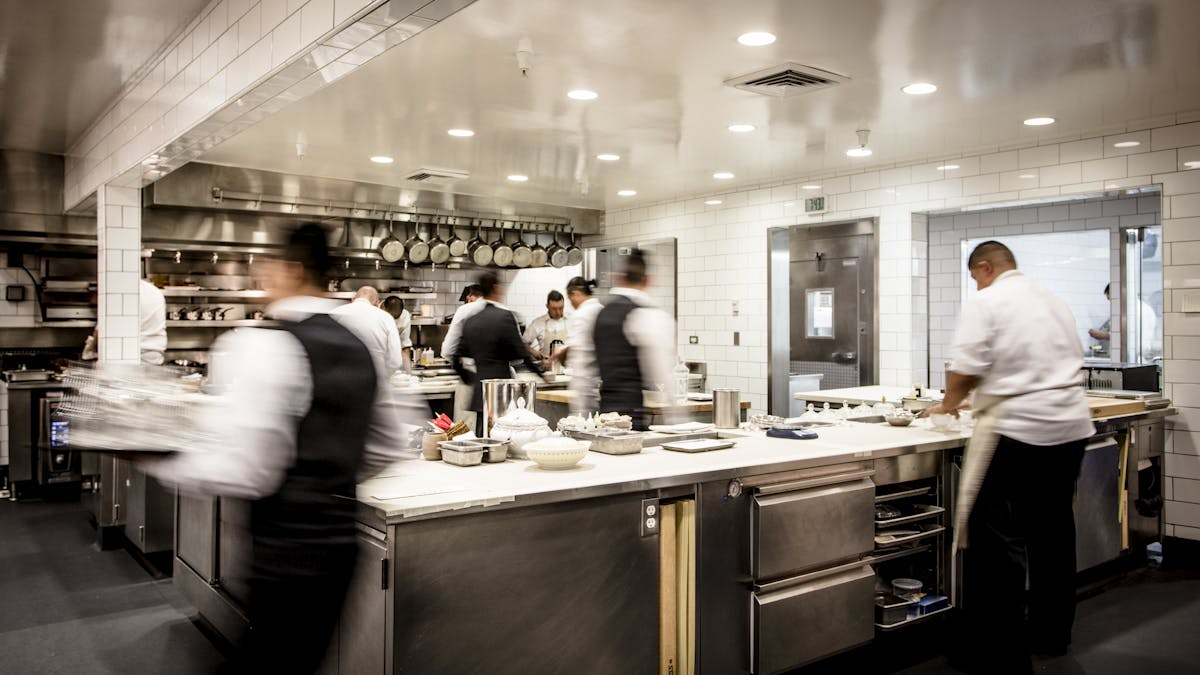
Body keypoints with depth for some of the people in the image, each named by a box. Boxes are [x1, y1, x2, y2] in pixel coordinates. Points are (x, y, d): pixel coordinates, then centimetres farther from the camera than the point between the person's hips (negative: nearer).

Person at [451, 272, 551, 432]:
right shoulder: (505, 316, -8)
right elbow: (521, 353, -9)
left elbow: (457, 360, 13)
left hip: (479, 393, 6)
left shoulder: (470, 321, 10)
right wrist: (541, 373, 3)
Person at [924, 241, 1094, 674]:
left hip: (1016, 430, -8)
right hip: (1070, 426, 8)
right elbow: (1071, 361, 22)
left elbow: (965, 369, -13)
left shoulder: (985, 303, -7)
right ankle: (1052, 635, 33)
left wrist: (949, 404, 7)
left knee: (996, 538, -2)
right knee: (1053, 532, 18)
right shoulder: (1055, 303, 15)